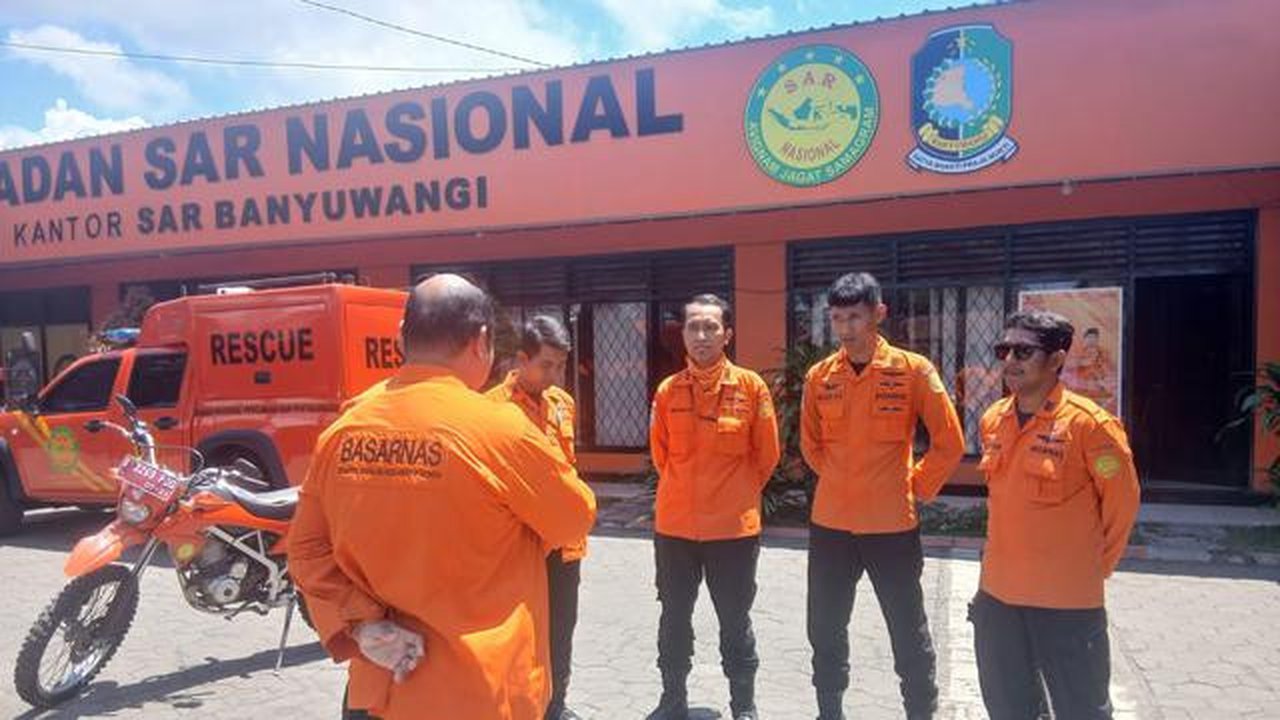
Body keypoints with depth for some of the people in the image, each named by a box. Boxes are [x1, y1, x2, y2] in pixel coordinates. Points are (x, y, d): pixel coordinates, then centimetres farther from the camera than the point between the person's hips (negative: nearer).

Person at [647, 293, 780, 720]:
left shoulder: (750, 386, -8)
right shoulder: (667, 390, -2)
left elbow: (766, 455, 2)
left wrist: (737, 495, 10)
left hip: (734, 525, -2)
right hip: (673, 524, 3)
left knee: (735, 620, 11)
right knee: (674, 616, 15)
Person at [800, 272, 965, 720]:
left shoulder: (913, 370, -9)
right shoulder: (820, 376, 1)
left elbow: (949, 443, -2)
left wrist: (917, 489, -1)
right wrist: (842, 482, 10)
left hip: (892, 524, -3)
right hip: (829, 523, 3)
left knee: (909, 636, 10)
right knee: (825, 631, 15)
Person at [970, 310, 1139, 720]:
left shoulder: (1089, 423, -16)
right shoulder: (992, 420, 3)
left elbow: (1122, 502, -6)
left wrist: (1096, 566, 1)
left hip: (1067, 600, -6)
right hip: (997, 594, 6)